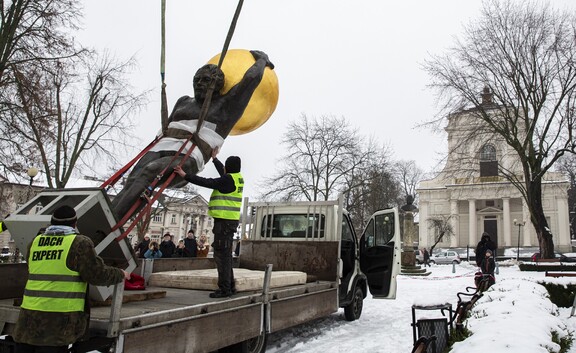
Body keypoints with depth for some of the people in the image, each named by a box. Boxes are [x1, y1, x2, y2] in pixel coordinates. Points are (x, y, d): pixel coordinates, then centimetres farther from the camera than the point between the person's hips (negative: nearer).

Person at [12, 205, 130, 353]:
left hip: (29, 318, 6)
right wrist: (120, 274, 10)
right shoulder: (80, 243, -6)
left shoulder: (35, 242, 12)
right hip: (59, 318, -5)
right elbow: (97, 275, -8)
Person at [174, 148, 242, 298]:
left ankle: (224, 288, -7)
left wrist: (185, 175, -10)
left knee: (221, 254, -8)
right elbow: (223, 172, 34)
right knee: (225, 254, 15)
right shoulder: (237, 178, 13)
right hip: (230, 220, 10)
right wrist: (214, 158, 47)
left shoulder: (228, 180, -14)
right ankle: (230, 286, 20)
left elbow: (206, 182, -16)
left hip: (224, 221, -10)